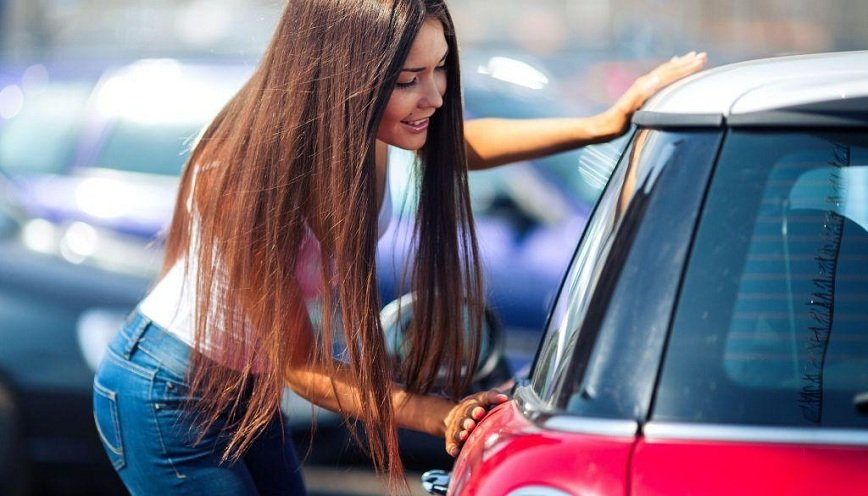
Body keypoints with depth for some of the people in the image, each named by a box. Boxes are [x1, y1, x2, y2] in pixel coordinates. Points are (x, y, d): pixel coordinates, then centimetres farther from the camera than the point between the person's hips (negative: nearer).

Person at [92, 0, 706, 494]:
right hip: (166, 398, -7)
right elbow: (300, 364, -25)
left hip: (247, 388, 7)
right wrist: (441, 417, -33)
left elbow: (456, 146, 6)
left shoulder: (362, 135, -16)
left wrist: (603, 124, -8)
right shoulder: (241, 178, -34)